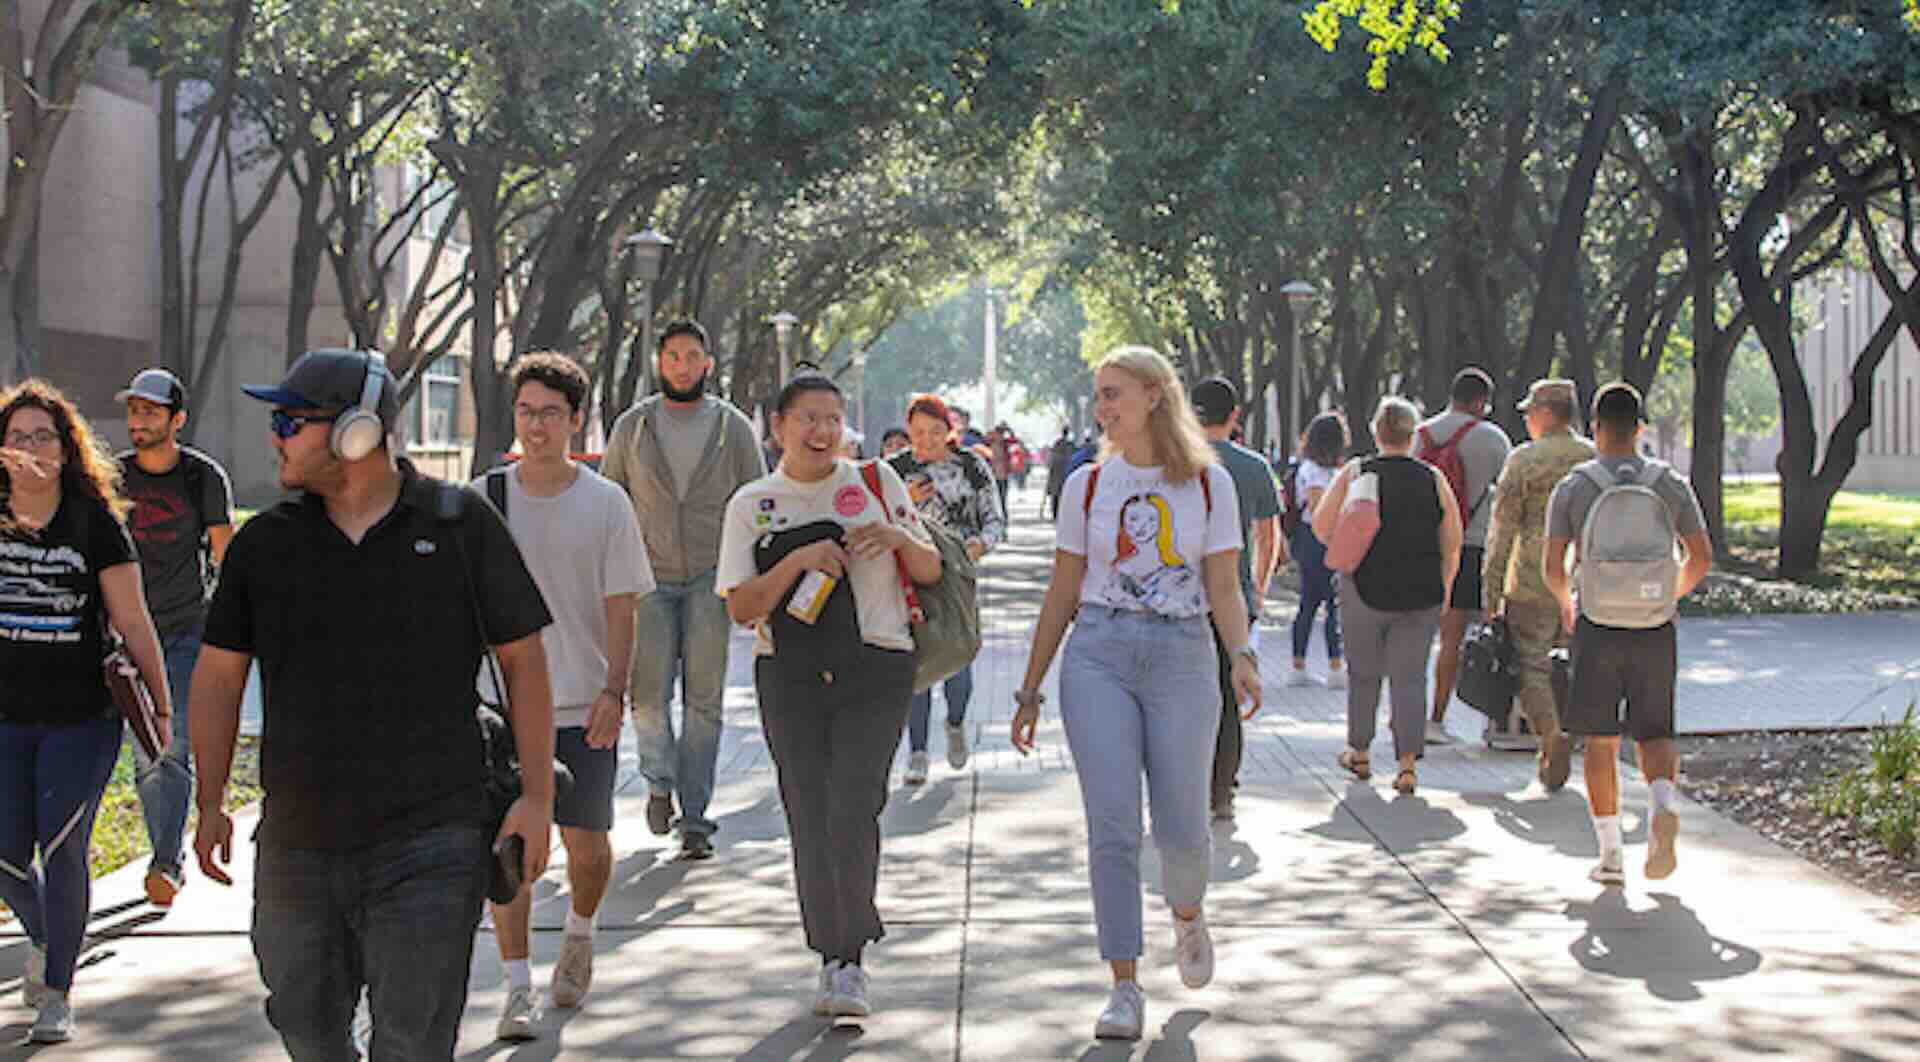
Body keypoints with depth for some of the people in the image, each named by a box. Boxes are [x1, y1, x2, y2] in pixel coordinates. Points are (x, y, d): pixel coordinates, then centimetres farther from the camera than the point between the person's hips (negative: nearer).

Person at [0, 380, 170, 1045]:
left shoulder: (95, 521, -4)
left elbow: (133, 622, 0)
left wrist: (161, 706, 2)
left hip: (81, 720, -2)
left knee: (62, 853, -2)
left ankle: (58, 993, 13)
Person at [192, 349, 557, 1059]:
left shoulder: (461, 523, -2)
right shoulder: (265, 542, 6)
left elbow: (522, 658, 2)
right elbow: (219, 674, 13)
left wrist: (537, 796, -4)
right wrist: (211, 805, 9)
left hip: (428, 844, -4)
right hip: (296, 845, 4)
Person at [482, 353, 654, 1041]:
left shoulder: (605, 503, 0)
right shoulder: (484, 497, 3)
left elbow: (621, 606, 0)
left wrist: (614, 691, -9)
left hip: (584, 702, 0)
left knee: (587, 842, 2)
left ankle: (579, 933, 33)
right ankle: (518, 989, 3)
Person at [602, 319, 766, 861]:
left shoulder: (733, 427, 6)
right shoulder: (632, 425, 8)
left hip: (710, 576, 0)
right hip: (649, 577, 0)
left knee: (704, 699, -1)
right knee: (648, 691, -8)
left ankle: (695, 816, 6)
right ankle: (660, 781, 19)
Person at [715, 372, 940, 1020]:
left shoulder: (875, 481, 8)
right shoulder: (752, 505, 9)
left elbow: (930, 573, 13)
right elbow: (741, 607, 0)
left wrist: (900, 536, -8)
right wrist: (800, 559, -13)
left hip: (874, 673, -1)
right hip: (789, 679, 2)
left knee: (852, 815, -14)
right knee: (809, 822, 1)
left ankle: (850, 959, -2)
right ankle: (833, 958, 15)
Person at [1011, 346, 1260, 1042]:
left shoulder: (1210, 484, 4)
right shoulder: (1087, 485, 7)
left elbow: (1224, 588, 3)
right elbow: (1062, 594, 11)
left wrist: (1242, 656, -17)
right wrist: (1030, 691, 10)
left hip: (1181, 657, -1)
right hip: (1099, 654, 1)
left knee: (1181, 830, 0)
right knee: (1112, 829, -6)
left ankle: (1187, 915, 35)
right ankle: (1125, 989, 0)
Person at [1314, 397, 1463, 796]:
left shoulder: (1355, 473, -3)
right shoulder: (1433, 479, 1)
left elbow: (1322, 526, -4)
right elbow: (1452, 542, 2)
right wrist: (1443, 589, 12)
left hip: (1365, 592, -1)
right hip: (1421, 598, 1)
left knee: (1364, 675, 14)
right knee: (1410, 677, 4)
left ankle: (1359, 753, 26)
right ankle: (1407, 764, -7)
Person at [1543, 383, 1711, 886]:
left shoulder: (1573, 488, -4)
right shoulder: (1670, 484, 0)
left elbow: (1551, 566, -7)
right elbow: (1701, 557, 0)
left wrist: (1565, 603, 13)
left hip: (1597, 630, -1)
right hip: (1656, 631, 1)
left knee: (1601, 742, 10)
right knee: (1655, 735, 12)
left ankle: (1610, 855, 9)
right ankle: (1663, 805, -18)